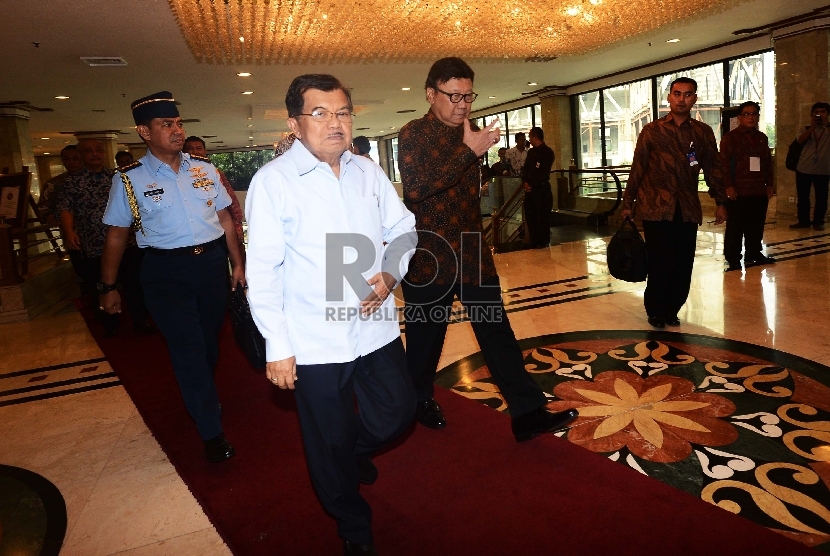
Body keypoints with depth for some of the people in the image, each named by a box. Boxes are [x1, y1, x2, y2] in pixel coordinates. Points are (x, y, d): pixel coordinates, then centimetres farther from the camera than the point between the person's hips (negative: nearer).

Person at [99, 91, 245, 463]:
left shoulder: (204, 170, 4)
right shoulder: (129, 179, -4)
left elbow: (225, 218, 9)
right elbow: (116, 234, 1)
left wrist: (238, 263, 7)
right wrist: (108, 286, 3)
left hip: (212, 263, 4)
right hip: (166, 271, -3)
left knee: (209, 342, 17)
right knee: (187, 349, -1)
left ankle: (199, 400, 45)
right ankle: (212, 432, 13)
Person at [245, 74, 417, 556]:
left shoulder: (370, 172, 4)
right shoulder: (273, 181, -11)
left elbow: (403, 229, 13)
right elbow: (264, 270, -11)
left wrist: (391, 272, -8)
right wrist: (277, 346, -11)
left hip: (377, 327, 4)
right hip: (314, 343, -4)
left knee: (397, 413, 19)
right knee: (330, 443, 14)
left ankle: (356, 450, 54)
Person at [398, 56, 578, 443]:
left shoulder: (467, 135, 13)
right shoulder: (413, 135, -7)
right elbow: (416, 187, -23)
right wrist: (468, 151, -24)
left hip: (471, 252, 5)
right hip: (428, 255, -5)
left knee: (497, 330, 1)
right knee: (425, 334, 9)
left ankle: (528, 413, 4)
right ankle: (421, 401, 32)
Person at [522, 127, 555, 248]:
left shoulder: (548, 152, -6)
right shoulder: (531, 152, 18)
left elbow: (542, 172, -14)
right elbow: (525, 168, 14)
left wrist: (531, 184, -12)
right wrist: (524, 182, -3)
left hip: (542, 188, -8)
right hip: (530, 188, 8)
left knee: (543, 216, -2)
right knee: (530, 215, 9)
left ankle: (544, 242, 6)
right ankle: (534, 241, 18)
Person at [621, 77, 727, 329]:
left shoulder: (703, 132, 10)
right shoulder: (652, 130, 3)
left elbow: (713, 168, 13)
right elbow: (637, 168, 3)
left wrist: (720, 201, 9)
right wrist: (628, 202, 2)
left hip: (688, 209, 3)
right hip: (656, 208, -3)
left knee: (683, 265, 3)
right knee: (660, 263, -4)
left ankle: (671, 310, 20)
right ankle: (655, 311, 15)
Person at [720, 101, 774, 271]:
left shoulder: (762, 138, 16)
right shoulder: (730, 137, -3)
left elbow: (768, 163, 19)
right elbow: (724, 163, -10)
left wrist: (769, 184, 13)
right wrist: (729, 186, -16)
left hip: (760, 191, 6)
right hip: (738, 191, -6)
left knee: (756, 226, 11)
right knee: (735, 227, -2)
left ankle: (753, 255, 22)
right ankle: (733, 259, 5)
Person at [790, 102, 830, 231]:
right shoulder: (807, 128, 8)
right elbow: (800, 140, -11)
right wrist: (812, 127, -21)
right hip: (804, 168, 1)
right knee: (802, 196, 6)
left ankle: (818, 222, 12)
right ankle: (803, 221, 16)